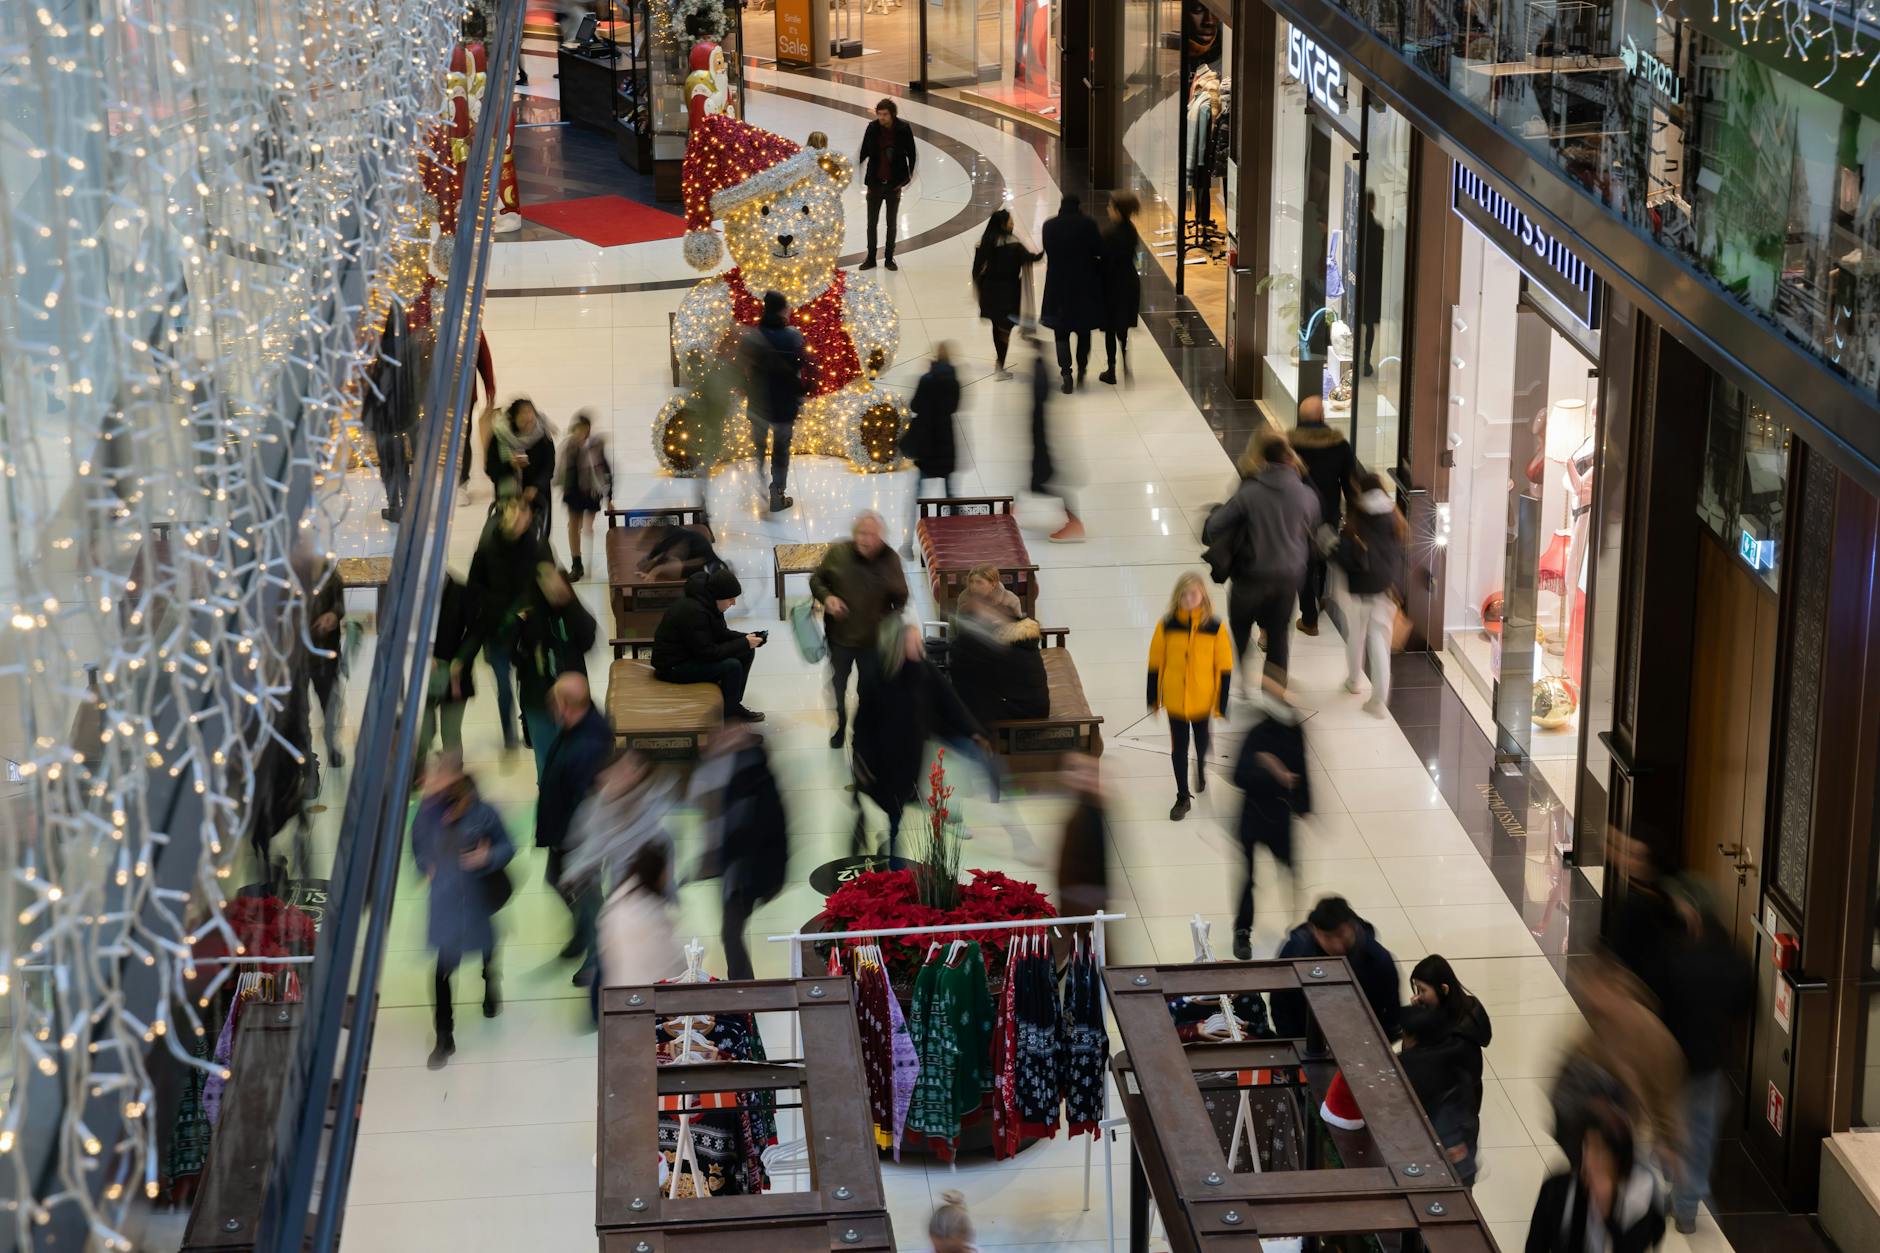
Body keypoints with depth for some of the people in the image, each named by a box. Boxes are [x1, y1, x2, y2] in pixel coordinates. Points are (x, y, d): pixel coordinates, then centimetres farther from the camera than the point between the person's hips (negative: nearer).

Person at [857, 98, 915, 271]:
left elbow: (911, 153, 0)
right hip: (875, 183, 1)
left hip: (894, 184, -1)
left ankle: (890, 259, 21)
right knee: (872, 223, 6)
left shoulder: (903, 130, -9)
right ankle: (871, 258, 16)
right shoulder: (872, 128, -5)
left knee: (892, 224, 10)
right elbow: (864, 151, 4)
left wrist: (911, 174, -6)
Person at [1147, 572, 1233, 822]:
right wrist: (1153, 699, 2)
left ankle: (1200, 768, 55)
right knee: (1178, 748, 5)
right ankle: (1182, 798, 20)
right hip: (1174, 700, 0)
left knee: (1201, 739, 23)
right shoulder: (1166, 626, -12)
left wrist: (1221, 704, -8)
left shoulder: (1215, 628, -14)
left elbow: (1224, 669, -8)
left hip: (1202, 699, 0)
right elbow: (1155, 664, -2)